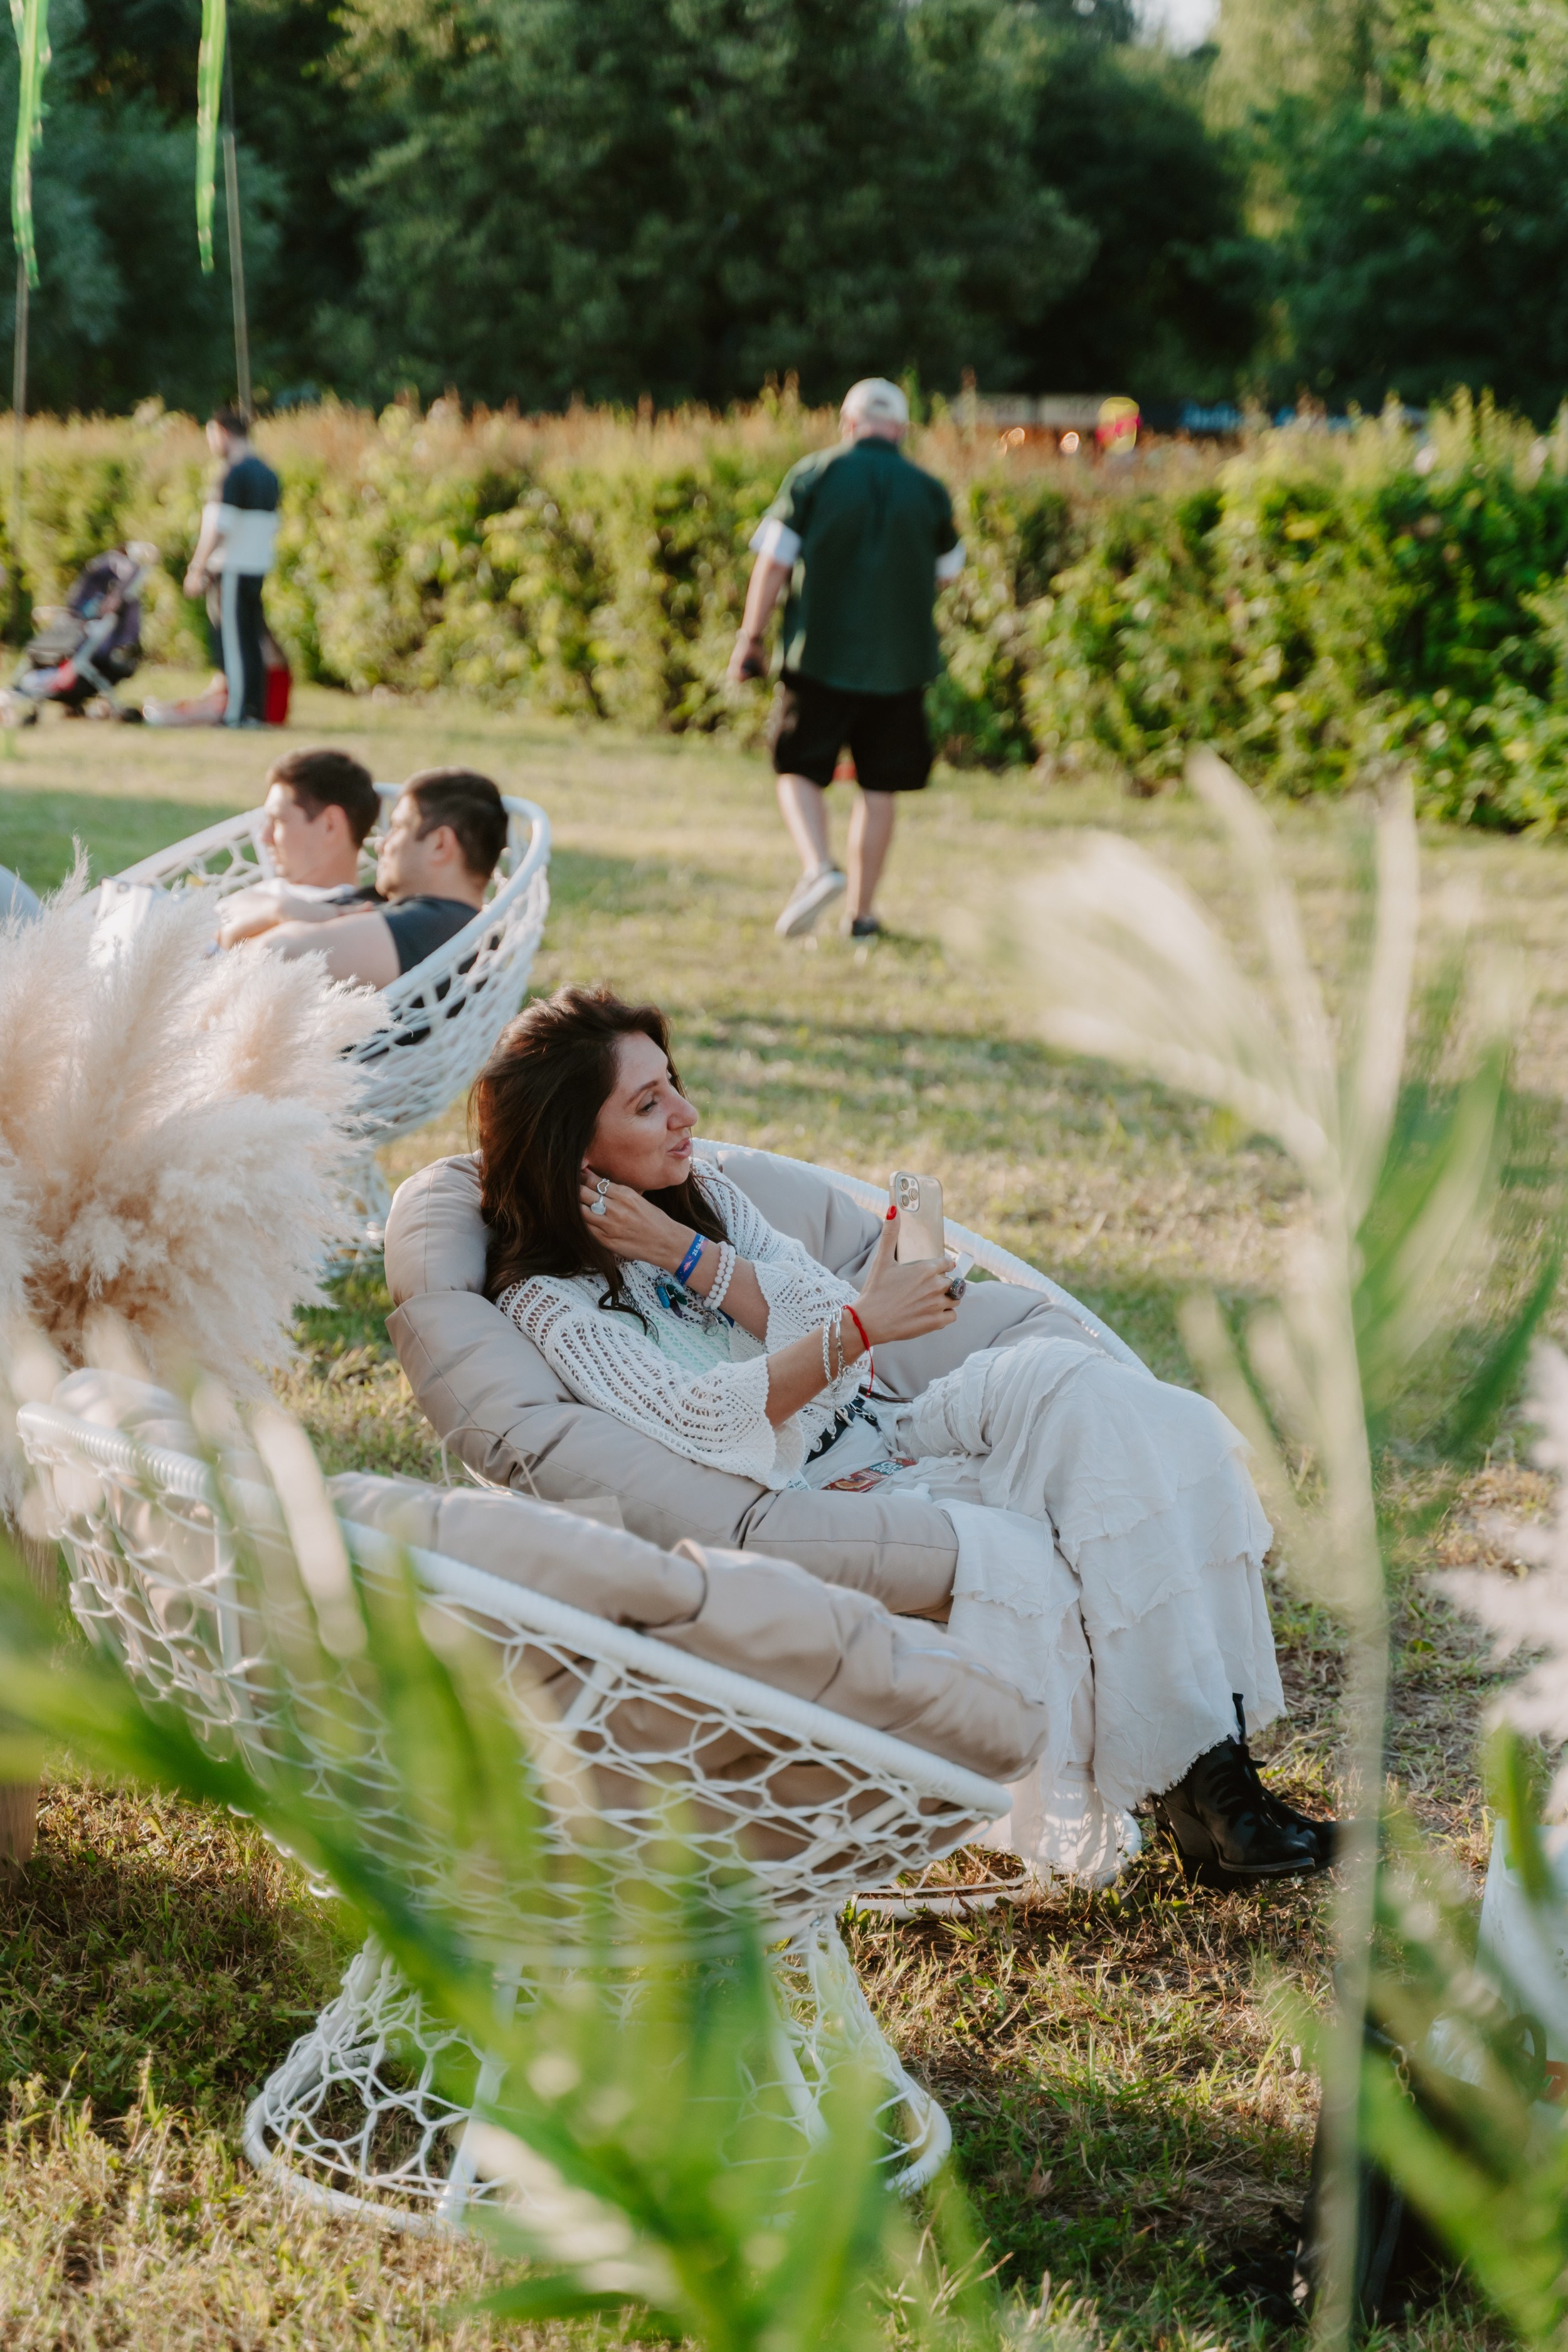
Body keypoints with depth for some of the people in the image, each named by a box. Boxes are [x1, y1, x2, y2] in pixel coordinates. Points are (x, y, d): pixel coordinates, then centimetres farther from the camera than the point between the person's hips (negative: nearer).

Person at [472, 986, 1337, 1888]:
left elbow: (824, 1313, 3)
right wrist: (860, 1327, -31)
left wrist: (686, 1253, -10)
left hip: (881, 1442, 6)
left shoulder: (701, 1191, 14)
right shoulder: (549, 1300, -8)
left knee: (1065, 1381, -21)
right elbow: (697, 1421, -22)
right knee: (1012, 1562, -32)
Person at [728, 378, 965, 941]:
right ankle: (861, 912, 12)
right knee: (879, 789, 9)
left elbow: (773, 563, -5)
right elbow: (947, 572, 15)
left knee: (799, 771, 9)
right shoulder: (928, 492, 2)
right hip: (899, 662, 2)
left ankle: (817, 866, -16)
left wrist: (751, 636, 5)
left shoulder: (812, 476, -4)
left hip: (820, 652, -2)